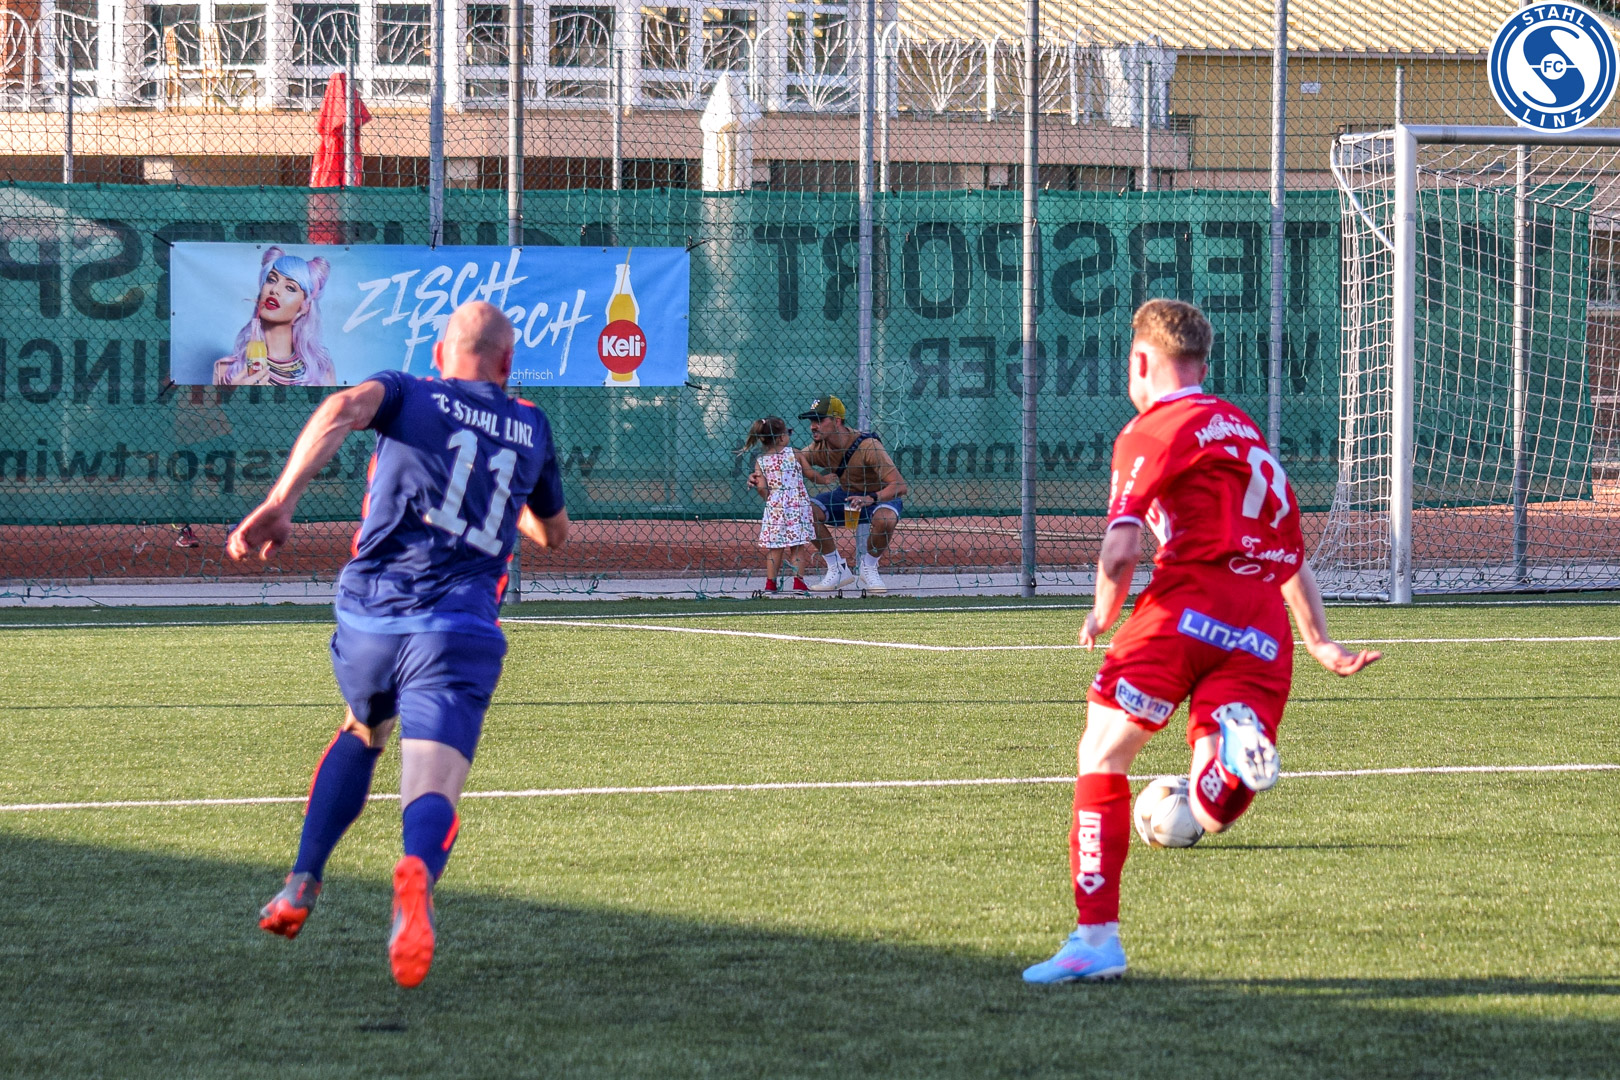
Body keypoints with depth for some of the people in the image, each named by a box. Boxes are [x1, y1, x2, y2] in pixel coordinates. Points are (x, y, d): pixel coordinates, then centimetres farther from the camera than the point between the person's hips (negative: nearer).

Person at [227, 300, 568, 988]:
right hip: (459, 632, -1)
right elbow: (553, 532, 36)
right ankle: (417, 875, -49)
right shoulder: (531, 429, 20)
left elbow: (345, 407, -12)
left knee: (361, 733, 32)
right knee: (432, 794, -13)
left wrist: (280, 502, -22)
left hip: (367, 617, 1)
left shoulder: (408, 394, 13)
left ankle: (300, 885, 22)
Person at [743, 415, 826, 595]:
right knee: (797, 547, 4)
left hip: (774, 507, 1)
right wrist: (825, 479, 27)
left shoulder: (760, 461, 3)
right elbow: (811, 473, 7)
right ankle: (798, 581, -1)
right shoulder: (795, 454, 0)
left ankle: (770, 582, 7)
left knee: (774, 548, 9)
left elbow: (762, 487, -2)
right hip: (797, 505, -1)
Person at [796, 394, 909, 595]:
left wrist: (871, 499, -53)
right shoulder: (819, 448, -13)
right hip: (847, 496, 5)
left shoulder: (868, 446, -30)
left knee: (885, 518, -40)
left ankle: (868, 569, -9)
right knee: (807, 510, -21)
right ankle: (838, 570, -5)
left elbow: (899, 486, -36)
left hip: (881, 496, -5)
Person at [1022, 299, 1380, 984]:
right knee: (1210, 817, 0)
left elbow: (1121, 549, -6)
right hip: (1263, 632, 6)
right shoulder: (1246, 433, 29)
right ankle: (1240, 749, -34)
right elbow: (1293, 556, 32)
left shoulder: (1151, 430, 5)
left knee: (1102, 757, 7)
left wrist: (1102, 617, 12)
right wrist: (1321, 646, 37)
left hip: (1190, 601, -6)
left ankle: (1096, 937, 1)